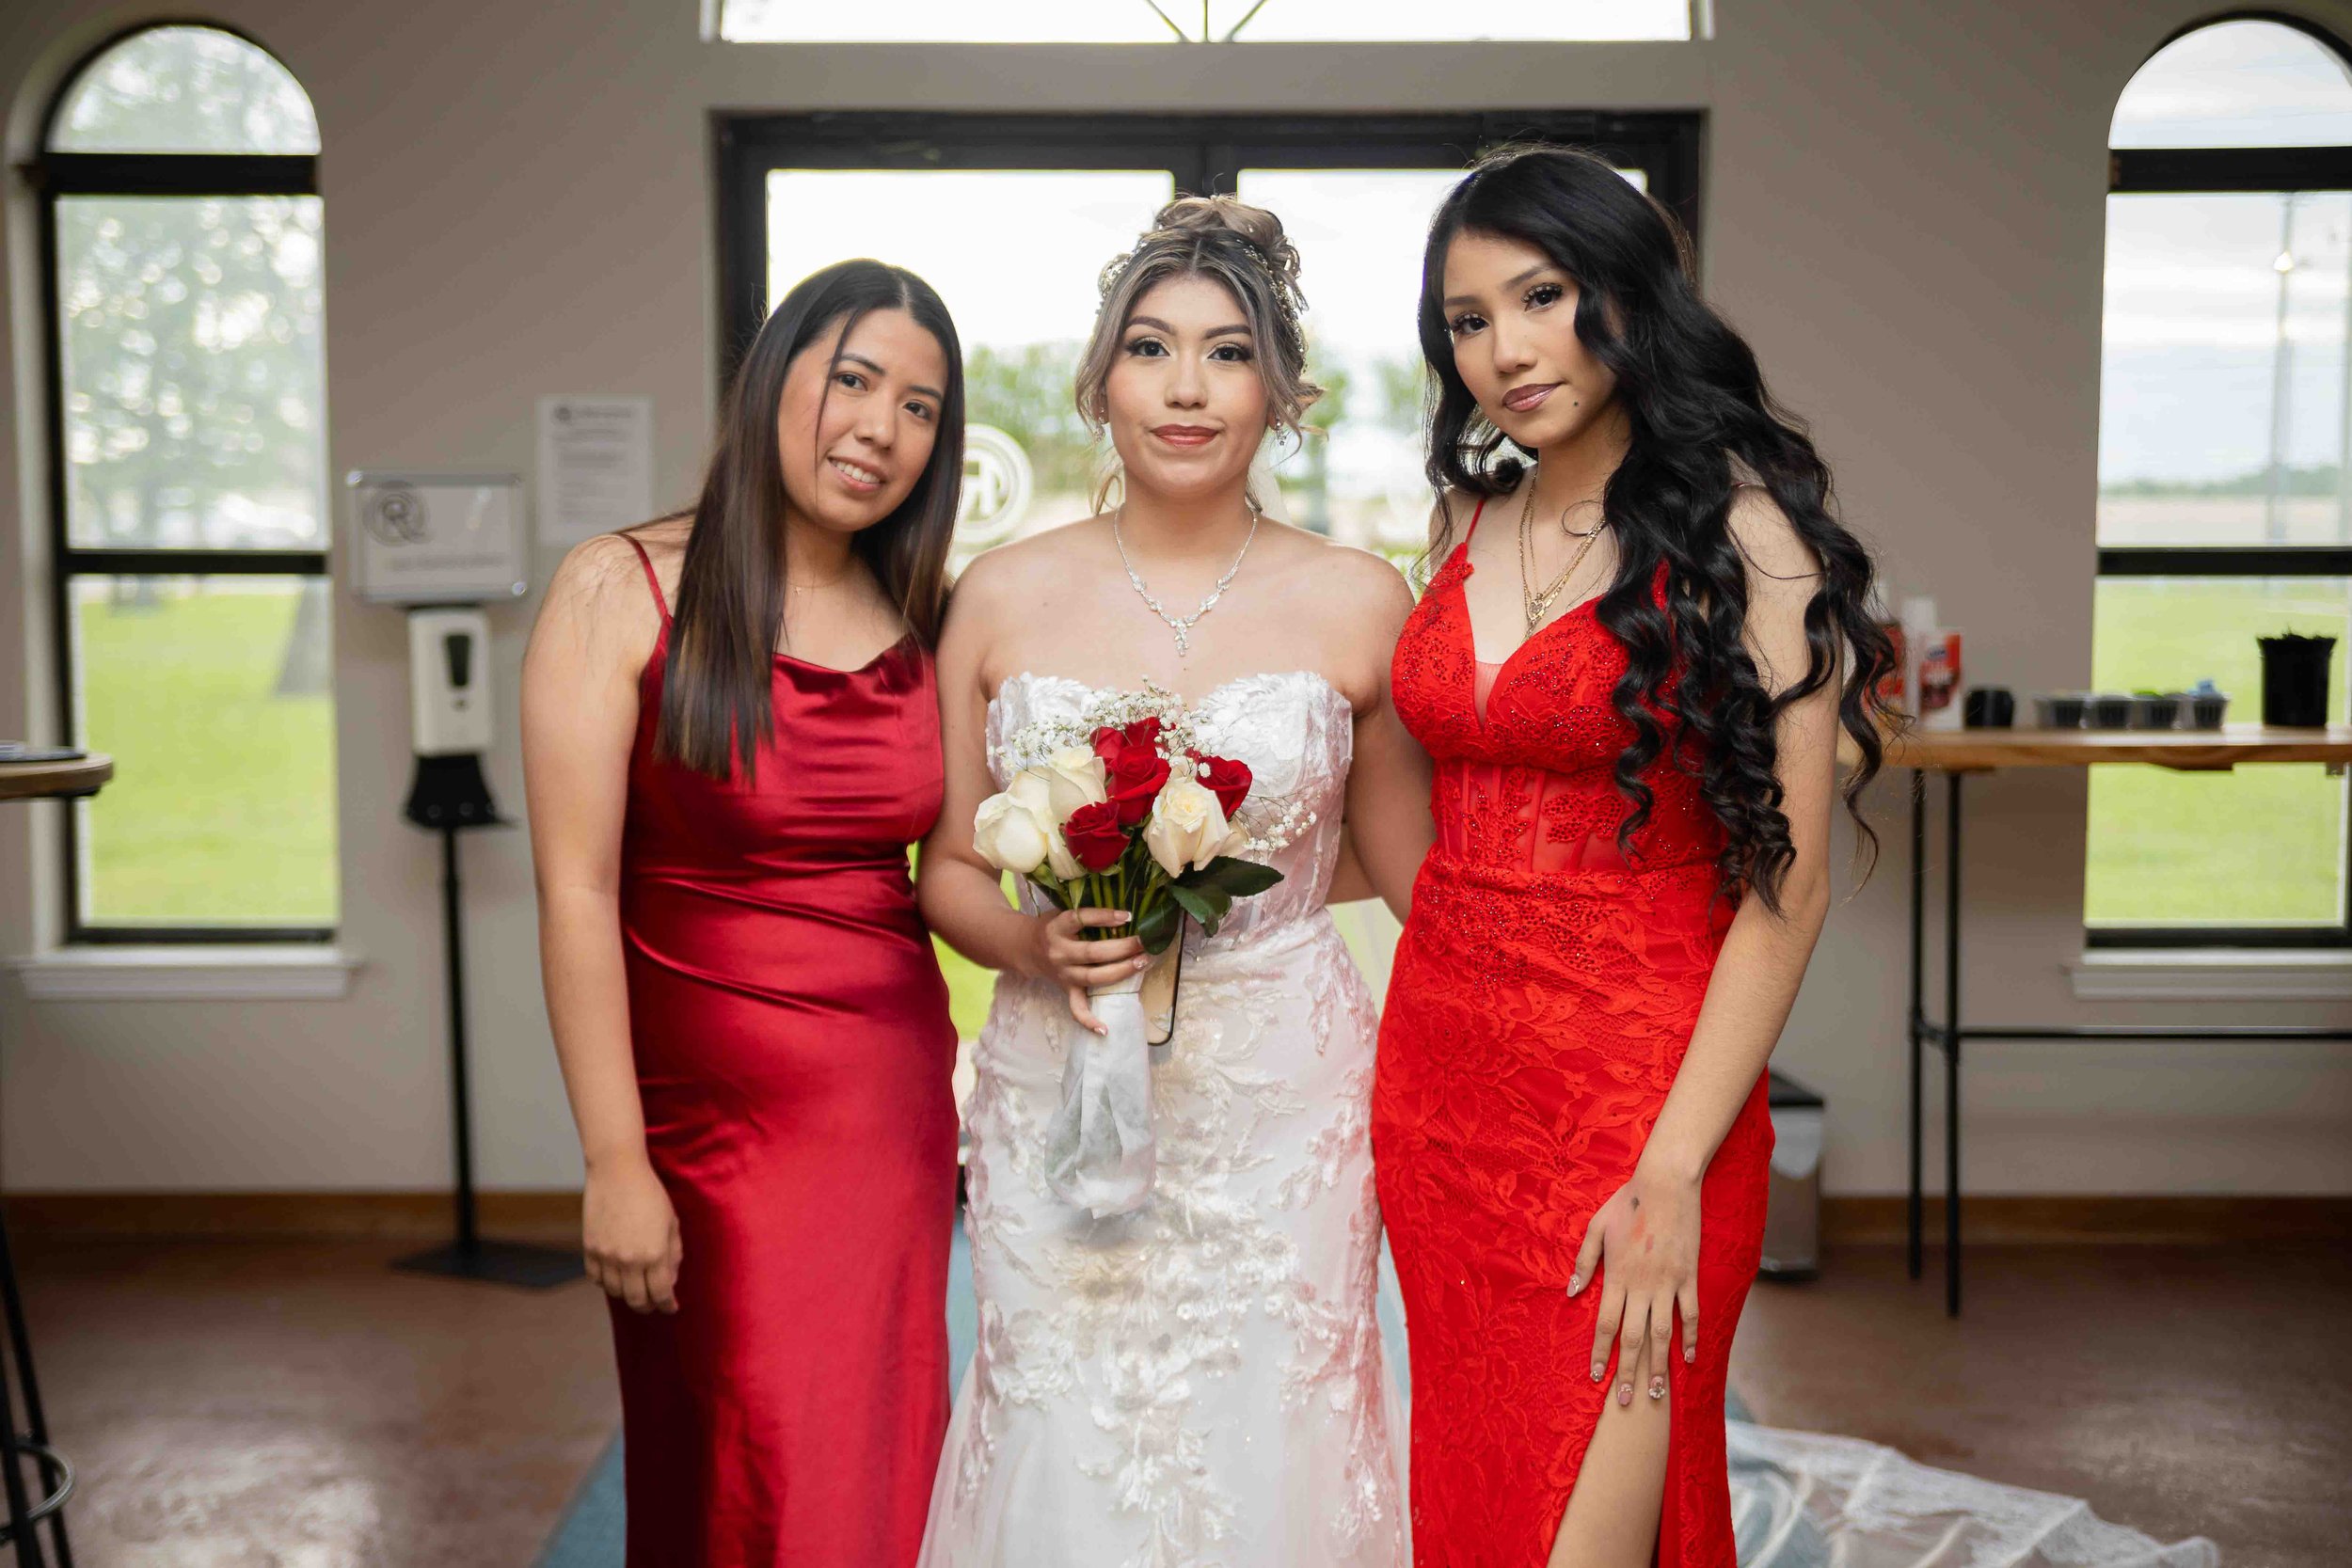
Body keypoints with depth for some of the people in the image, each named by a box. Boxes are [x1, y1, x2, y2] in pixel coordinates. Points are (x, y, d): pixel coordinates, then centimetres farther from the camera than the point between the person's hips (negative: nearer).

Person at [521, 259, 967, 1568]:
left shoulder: (927, 624, 7)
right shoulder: (620, 593, -7)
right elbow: (576, 888, -11)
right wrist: (616, 1161, -13)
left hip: (896, 1108, 4)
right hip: (704, 1107, -3)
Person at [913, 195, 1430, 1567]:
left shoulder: (1357, 603, -1)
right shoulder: (1003, 599, 3)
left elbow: (1424, 876, 7)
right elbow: (950, 866, 8)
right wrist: (1036, 943, -10)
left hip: (1282, 1096, -1)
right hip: (1057, 1094, 1)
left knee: (1268, 1454, 7)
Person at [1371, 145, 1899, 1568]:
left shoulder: (1742, 531, -10)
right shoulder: (1471, 521, 9)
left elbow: (1786, 887, -13)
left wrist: (1672, 1177, -17)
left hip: (1638, 1089, -6)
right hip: (1437, 1074, 6)